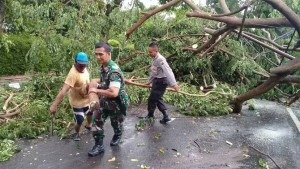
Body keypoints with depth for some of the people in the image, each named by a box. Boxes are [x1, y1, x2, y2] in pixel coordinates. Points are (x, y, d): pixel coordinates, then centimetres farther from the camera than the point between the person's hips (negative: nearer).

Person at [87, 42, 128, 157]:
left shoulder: (114, 71, -32)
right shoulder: (103, 67, -3)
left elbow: (113, 93, -43)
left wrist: (97, 90, -29)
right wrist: (97, 83, -2)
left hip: (117, 103, -7)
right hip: (105, 101, 7)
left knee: (116, 124, 18)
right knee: (97, 121, 3)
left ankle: (117, 136, 51)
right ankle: (99, 145, 19)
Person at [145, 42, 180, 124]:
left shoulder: (160, 59, -23)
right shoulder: (154, 59, 8)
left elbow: (168, 71, -31)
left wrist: (174, 84, -37)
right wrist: (149, 81, 27)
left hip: (161, 81, -10)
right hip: (157, 80, 10)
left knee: (152, 99, 3)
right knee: (157, 99, 17)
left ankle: (150, 115, 25)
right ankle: (165, 116, 23)